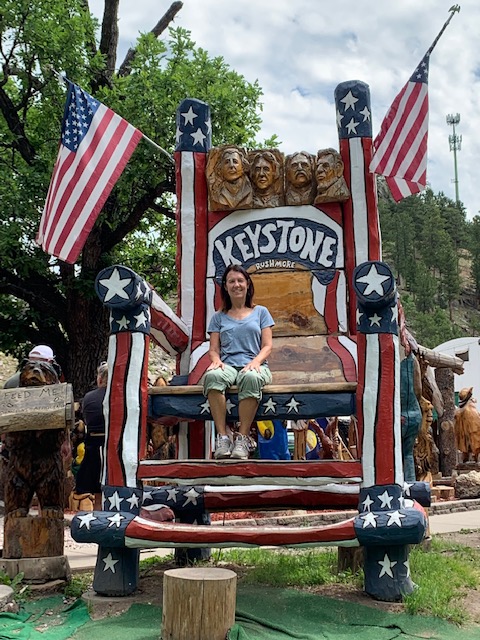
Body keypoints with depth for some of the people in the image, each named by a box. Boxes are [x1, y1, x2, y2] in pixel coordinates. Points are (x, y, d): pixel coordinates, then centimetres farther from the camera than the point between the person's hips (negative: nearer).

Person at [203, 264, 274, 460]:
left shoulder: (260, 312, 18)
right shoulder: (219, 317, 22)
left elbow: (267, 346, 9)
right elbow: (213, 349, 13)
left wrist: (256, 361, -13)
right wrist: (216, 360, -12)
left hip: (254, 366, -1)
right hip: (228, 366, 1)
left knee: (251, 378, -40)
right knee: (212, 376, -37)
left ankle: (243, 439, -35)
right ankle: (222, 436, -35)